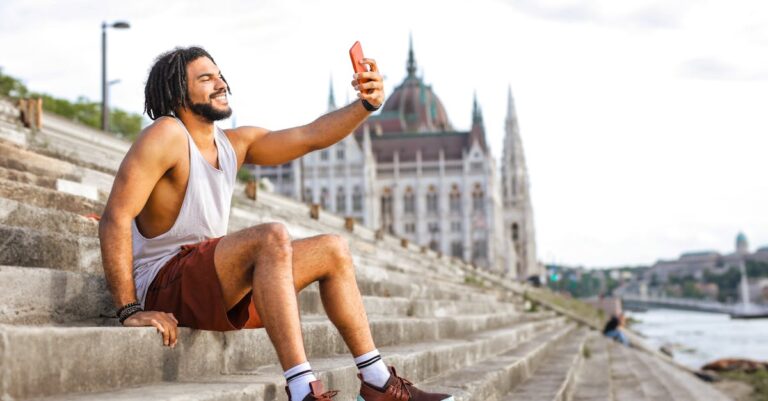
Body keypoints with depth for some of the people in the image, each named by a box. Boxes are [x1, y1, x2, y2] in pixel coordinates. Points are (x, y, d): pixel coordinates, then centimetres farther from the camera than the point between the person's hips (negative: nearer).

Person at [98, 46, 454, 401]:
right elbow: (116, 217, -22)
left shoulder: (236, 144, 10)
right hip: (164, 287, -9)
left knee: (333, 251, 7)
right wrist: (130, 311, -27)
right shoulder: (167, 135, -14)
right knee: (272, 237, -33)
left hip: (218, 286, 9)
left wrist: (365, 104, -13)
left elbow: (311, 137, 4)